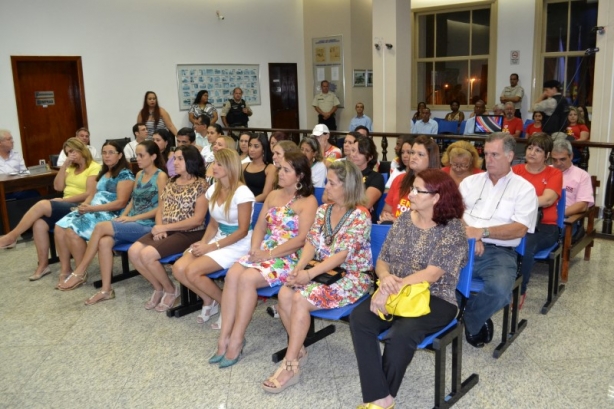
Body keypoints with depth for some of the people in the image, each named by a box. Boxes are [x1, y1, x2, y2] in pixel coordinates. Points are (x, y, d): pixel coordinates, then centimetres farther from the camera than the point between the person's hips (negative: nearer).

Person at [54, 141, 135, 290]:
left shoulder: (125, 174, -6)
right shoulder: (103, 173, 22)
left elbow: (121, 203, -16)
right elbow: (94, 194, 21)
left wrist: (92, 208, -18)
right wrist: (84, 204, -4)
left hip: (110, 215, -8)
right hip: (92, 210, 8)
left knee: (73, 231, -27)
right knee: (59, 228, -12)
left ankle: (81, 274, -12)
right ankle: (65, 271, -5)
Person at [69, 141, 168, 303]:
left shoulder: (161, 176, -5)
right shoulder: (139, 174, 18)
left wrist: (133, 217, -14)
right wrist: (122, 217, 1)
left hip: (147, 225, -7)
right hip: (132, 223, 7)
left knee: (101, 227, -23)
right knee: (104, 242, -23)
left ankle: (80, 271, -10)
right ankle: (106, 289, -18)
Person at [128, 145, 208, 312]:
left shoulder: (201, 185, -9)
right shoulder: (171, 182, 13)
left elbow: (197, 220, -16)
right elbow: (160, 210, 13)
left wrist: (165, 227, -16)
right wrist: (159, 228, -9)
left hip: (189, 234, -7)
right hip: (166, 231, 7)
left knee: (147, 254, -24)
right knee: (133, 251, -13)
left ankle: (171, 290, 1)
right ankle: (158, 288, 8)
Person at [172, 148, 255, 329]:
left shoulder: (242, 193, -17)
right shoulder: (213, 190, 6)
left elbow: (242, 231, -17)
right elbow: (213, 223, 13)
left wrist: (211, 247, -18)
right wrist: (203, 242, -7)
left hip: (238, 245, -7)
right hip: (218, 239, 7)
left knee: (192, 271, -23)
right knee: (178, 268, -13)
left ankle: (227, 305, -1)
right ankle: (208, 300, 11)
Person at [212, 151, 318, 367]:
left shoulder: (308, 201, -5)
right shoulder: (273, 195, 16)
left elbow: (302, 239, -14)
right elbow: (260, 226, 14)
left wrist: (269, 254, -17)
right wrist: (255, 248, -6)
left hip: (289, 258, -6)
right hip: (263, 252, 6)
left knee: (247, 279, -29)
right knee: (232, 274, -22)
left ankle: (236, 340, -19)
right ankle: (224, 336, -19)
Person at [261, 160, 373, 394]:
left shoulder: (360, 215, -14)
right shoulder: (323, 210, 8)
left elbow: (342, 254, -22)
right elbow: (311, 242, 3)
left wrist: (310, 274, -28)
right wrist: (299, 267, -17)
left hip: (352, 277, -7)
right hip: (323, 272, 7)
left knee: (300, 299, -27)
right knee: (284, 294, -19)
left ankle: (290, 366, -16)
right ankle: (298, 350, -2)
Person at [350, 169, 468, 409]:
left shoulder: (453, 229, -10)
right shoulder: (404, 219, 7)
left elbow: (432, 274, -19)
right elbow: (382, 260, 8)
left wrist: (391, 289, -26)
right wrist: (385, 277, -16)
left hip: (434, 299, -5)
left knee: (400, 335, -33)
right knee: (359, 318, -24)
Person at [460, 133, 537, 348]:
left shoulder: (524, 188, 5)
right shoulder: (470, 181, 16)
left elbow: (519, 229, -6)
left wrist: (481, 231, -17)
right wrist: (469, 235, -13)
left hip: (499, 252, -3)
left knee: (499, 289, -33)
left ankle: (469, 321, 1)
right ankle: (477, 320, -2)